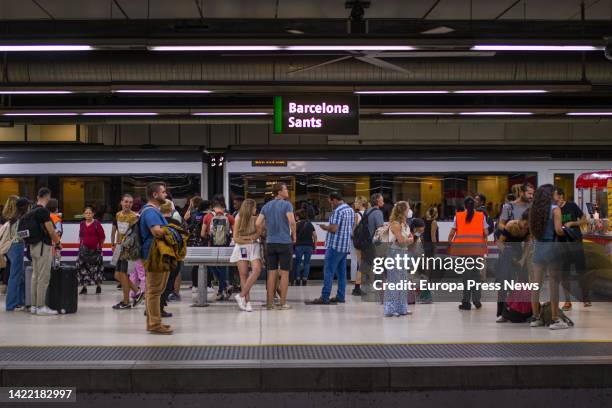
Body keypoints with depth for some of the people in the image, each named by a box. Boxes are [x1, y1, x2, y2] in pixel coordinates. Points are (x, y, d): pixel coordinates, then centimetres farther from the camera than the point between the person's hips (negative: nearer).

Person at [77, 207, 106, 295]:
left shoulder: (97, 223, -7)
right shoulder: (82, 224, 7)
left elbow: (102, 236, -3)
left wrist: (99, 245, 3)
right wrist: (81, 245, 13)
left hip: (95, 249, -4)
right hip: (84, 249, 4)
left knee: (97, 267, 1)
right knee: (83, 267, 1)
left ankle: (98, 286, 15)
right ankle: (84, 287, 9)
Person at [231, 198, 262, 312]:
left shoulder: (255, 219, 8)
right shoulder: (238, 219, 1)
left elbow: (257, 234, 0)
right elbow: (236, 239, 0)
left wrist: (245, 237, -12)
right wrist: (250, 241, -5)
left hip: (254, 248, 2)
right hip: (241, 248, -2)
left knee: (257, 270, -19)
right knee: (244, 274, -7)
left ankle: (241, 295, -15)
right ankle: (247, 301, -5)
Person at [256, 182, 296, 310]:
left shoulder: (266, 206, 9)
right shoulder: (286, 205, -7)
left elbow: (258, 223, 2)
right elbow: (292, 222, -18)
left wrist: (262, 235, 16)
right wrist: (294, 236, -4)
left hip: (270, 243, 5)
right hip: (285, 242, -5)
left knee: (272, 273, 9)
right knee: (284, 273, 2)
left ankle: (269, 303, 10)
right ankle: (283, 303, 4)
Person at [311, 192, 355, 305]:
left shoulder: (338, 211, -15)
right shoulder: (350, 210, 14)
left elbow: (334, 228, -22)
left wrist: (325, 227, -3)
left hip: (335, 245, -9)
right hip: (345, 246, 9)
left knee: (328, 272, -6)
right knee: (341, 272, 11)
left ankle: (325, 297, -7)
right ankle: (340, 296, 12)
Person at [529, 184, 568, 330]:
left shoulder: (534, 209, 7)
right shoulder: (555, 209, -8)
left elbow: (532, 230, 7)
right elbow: (558, 230, -16)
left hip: (538, 247, 6)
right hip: (551, 247, -5)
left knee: (536, 284, 9)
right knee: (554, 284, -1)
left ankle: (536, 318, 17)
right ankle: (555, 320, 1)